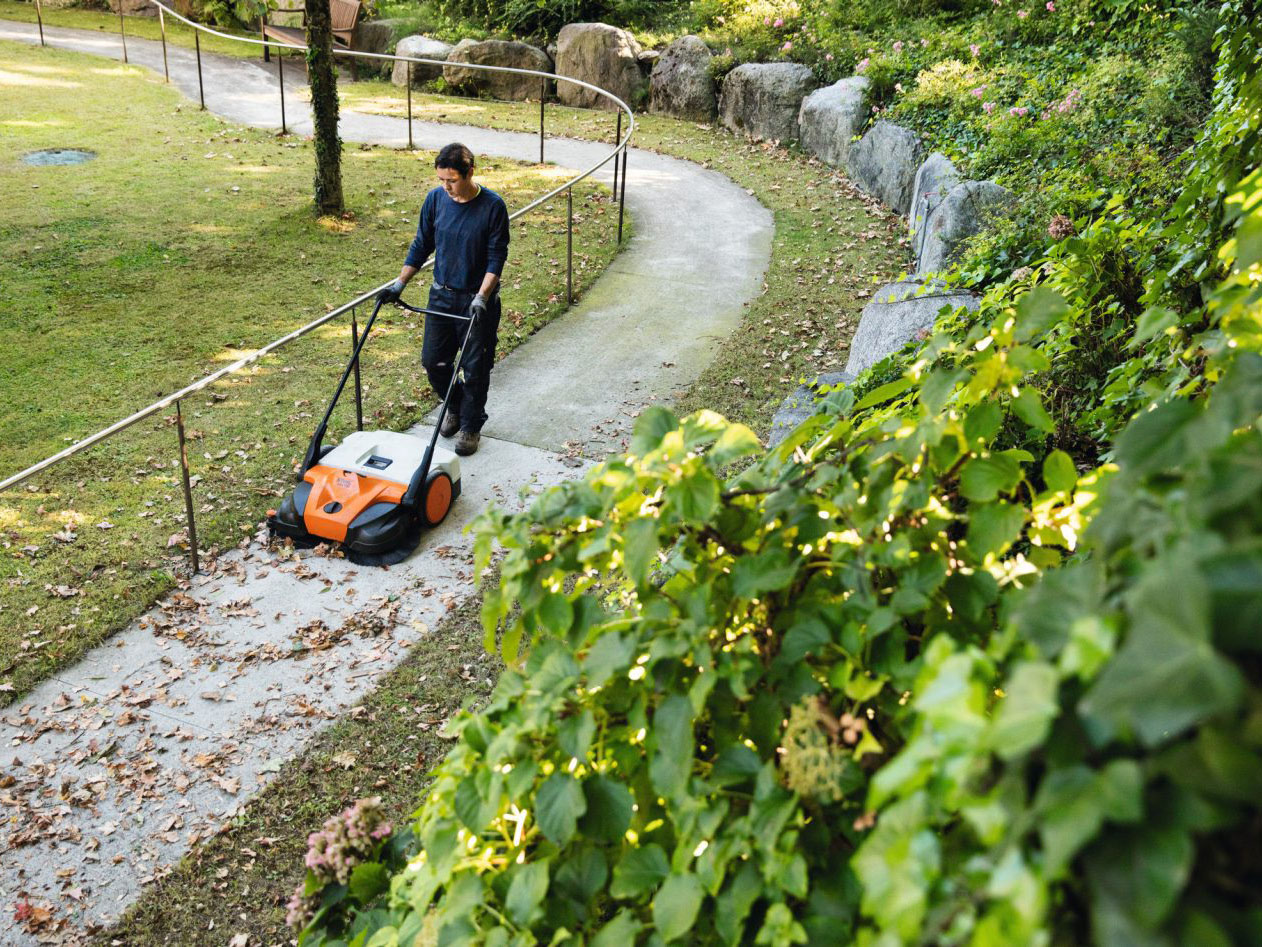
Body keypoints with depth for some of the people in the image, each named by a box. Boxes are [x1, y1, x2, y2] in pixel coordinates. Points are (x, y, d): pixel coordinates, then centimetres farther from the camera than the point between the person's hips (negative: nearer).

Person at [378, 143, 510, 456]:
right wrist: (399, 283, 1)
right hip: (442, 294, 4)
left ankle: (471, 426, 23)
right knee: (433, 360, 9)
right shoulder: (436, 199, -4)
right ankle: (455, 406, 36)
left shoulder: (492, 206, -16)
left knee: (475, 368, 4)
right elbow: (422, 245, 7)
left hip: (478, 300, -4)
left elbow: (496, 258, -14)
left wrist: (481, 297, -25)